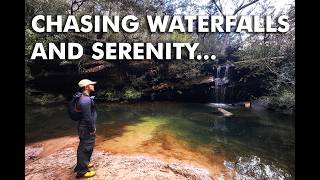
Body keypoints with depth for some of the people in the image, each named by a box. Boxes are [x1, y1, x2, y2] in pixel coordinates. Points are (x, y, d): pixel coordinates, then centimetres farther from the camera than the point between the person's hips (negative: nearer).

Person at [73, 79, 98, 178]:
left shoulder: (85, 98, 8)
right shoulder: (85, 100, -25)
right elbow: (87, 117, -25)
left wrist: (92, 128, 19)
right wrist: (92, 129, -16)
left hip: (86, 128, 11)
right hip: (86, 128, -11)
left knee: (84, 147, 24)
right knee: (85, 148, 3)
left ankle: (83, 164, 42)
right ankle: (82, 171, 18)